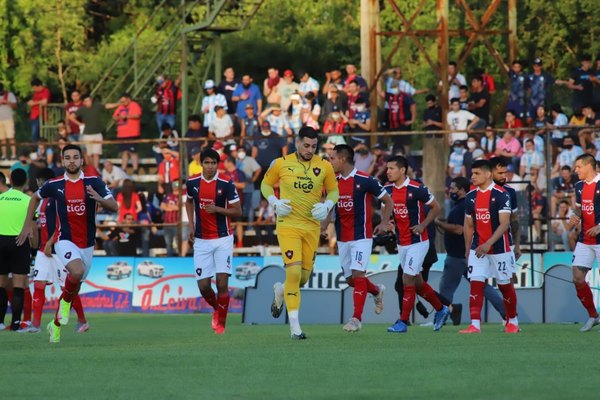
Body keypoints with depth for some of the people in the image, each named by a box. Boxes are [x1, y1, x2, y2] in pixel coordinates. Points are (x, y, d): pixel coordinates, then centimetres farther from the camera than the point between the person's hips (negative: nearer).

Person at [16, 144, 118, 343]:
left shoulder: (94, 182, -5)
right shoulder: (54, 185, -3)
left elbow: (114, 207, -11)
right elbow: (35, 198, 17)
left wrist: (99, 199, -31)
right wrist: (28, 225, 15)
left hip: (87, 243, 2)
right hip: (65, 240, -2)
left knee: (74, 286, 11)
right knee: (77, 271, -32)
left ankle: (56, 325, 30)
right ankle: (66, 302, -4)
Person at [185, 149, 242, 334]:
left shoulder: (226, 185, -8)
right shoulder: (192, 183, 1)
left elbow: (237, 211, -4)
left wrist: (217, 209, -19)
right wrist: (191, 225, 10)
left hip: (223, 239, -3)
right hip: (201, 241, 3)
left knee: (222, 283, -11)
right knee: (203, 286, -2)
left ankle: (221, 322, 5)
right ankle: (216, 308, 30)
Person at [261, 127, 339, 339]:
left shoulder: (324, 166, 1)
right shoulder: (281, 164, -3)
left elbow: (333, 190, 13)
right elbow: (266, 184, 10)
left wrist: (327, 205, -8)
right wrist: (275, 202, -8)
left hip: (312, 226, 3)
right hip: (288, 224, -3)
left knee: (304, 276, 7)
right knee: (294, 271, -16)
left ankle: (281, 290, 43)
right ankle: (295, 326, -10)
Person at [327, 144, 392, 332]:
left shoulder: (365, 181, -10)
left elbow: (388, 201, 0)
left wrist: (384, 223, -9)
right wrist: (324, 224, 1)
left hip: (361, 236, -6)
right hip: (342, 238, 6)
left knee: (358, 274, -14)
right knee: (350, 279, 10)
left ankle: (357, 318, -14)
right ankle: (377, 291, 39)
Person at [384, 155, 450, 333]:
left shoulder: (417, 189, -15)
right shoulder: (388, 189, 3)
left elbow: (436, 207, -6)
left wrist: (423, 225, -15)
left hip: (417, 242, -7)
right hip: (401, 243, 7)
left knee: (408, 279, -11)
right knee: (417, 282, 14)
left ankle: (403, 322, -6)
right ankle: (441, 309, 32)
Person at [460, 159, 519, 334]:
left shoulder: (501, 195, -13)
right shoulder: (471, 196, 6)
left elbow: (504, 223, -18)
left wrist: (488, 244, -26)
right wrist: (467, 250, 11)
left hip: (499, 248, -4)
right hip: (477, 248, 4)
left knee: (505, 285, 8)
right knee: (476, 284, -9)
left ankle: (513, 321, 26)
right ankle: (475, 324, -14)